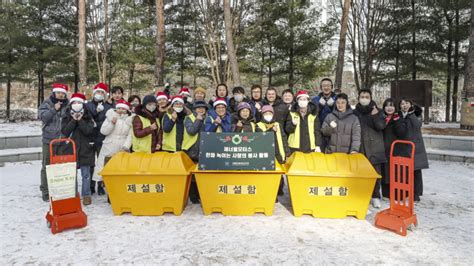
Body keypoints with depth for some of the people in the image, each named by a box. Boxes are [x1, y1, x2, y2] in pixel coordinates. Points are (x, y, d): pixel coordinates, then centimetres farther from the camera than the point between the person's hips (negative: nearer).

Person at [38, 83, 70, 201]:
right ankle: (45, 191, 12)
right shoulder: (46, 103, 3)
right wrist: (54, 109, -18)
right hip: (49, 139, -1)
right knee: (47, 165, 3)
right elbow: (42, 117, -10)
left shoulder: (68, 105, 6)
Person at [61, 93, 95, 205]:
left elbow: (88, 131, -12)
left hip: (85, 149, -1)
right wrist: (74, 120, -13)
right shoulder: (67, 118, 7)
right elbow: (65, 131, -8)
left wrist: (80, 120, -14)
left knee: (86, 174, 3)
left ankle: (86, 195, 12)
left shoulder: (88, 118, 3)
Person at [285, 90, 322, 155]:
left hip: (310, 148, 0)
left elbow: (317, 131, 5)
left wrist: (318, 146, -2)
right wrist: (293, 124, -21)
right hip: (295, 148, 0)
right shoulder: (292, 113, 4)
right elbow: (287, 130, 0)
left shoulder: (314, 114, 5)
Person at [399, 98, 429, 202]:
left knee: (416, 171, 3)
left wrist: (410, 114, -15)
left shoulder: (417, 115, 4)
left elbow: (417, 125, -16)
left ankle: (416, 194, 12)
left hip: (416, 146, -1)